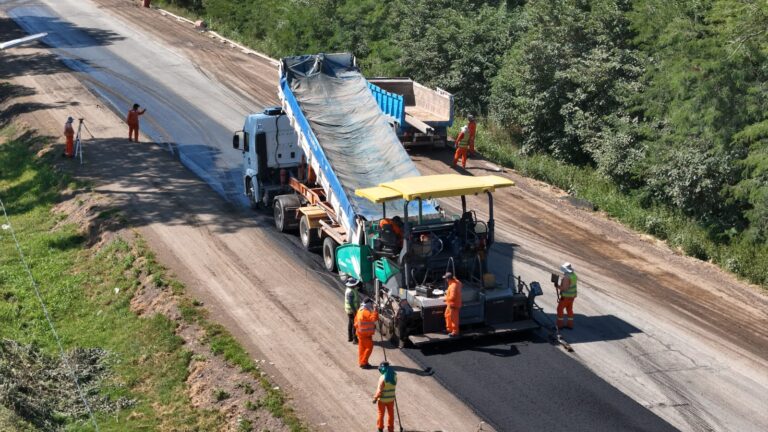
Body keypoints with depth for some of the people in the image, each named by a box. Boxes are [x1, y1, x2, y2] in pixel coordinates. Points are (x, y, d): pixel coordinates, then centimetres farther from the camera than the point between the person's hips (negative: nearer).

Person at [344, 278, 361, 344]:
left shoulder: (349, 289, 5)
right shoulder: (350, 292, -27)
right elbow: (350, 303, -28)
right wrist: (355, 311, -24)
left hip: (349, 310, 10)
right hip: (352, 310, -10)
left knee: (350, 323, 19)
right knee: (355, 325, -3)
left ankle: (350, 337, 30)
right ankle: (355, 339, 2)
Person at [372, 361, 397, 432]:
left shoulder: (382, 378, -25)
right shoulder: (394, 376, -8)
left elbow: (379, 390, -21)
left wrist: (375, 398, -10)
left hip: (382, 399, -4)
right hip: (391, 398, 4)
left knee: (381, 413, 14)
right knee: (390, 413, 17)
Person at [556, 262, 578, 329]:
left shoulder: (566, 277, -26)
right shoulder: (573, 275, 3)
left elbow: (564, 288, -27)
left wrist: (558, 286, -15)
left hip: (566, 296, -8)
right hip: (572, 295, 8)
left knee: (560, 309, 4)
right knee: (569, 309, 17)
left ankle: (559, 325, 8)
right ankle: (570, 325, 22)